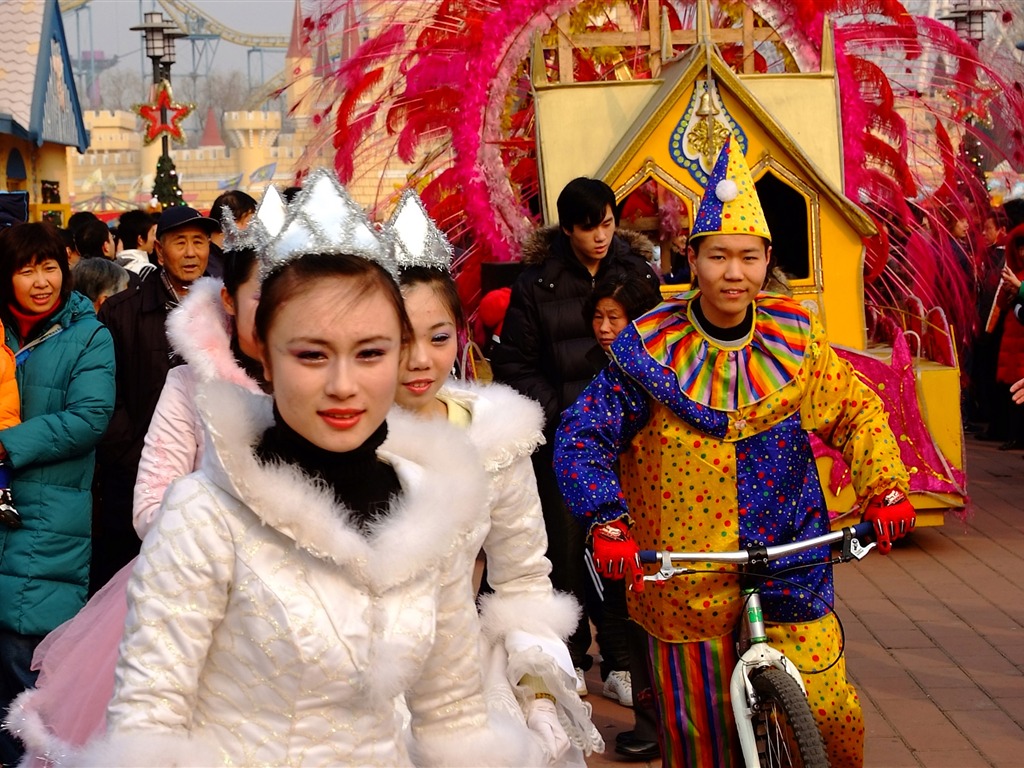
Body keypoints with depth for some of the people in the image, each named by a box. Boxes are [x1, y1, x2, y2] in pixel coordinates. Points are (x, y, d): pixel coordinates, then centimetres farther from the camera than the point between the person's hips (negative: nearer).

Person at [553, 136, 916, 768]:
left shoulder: (796, 338, 1)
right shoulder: (651, 350, -7)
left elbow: (857, 412, 11)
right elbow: (582, 436, -9)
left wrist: (886, 489, -5)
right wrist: (609, 525, -24)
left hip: (789, 568, 1)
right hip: (681, 574, -1)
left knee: (826, 710, -8)